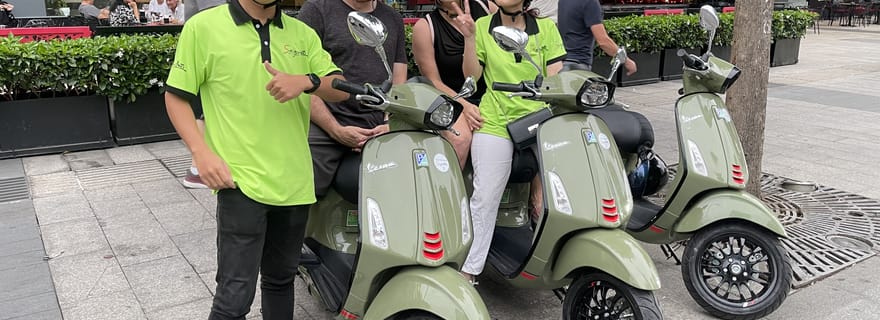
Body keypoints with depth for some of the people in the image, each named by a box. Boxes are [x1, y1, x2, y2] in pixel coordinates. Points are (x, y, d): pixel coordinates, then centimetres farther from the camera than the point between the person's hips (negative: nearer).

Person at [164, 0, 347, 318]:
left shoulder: (303, 33, 9)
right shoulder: (203, 27, -2)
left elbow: (342, 89, 6)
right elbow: (175, 96, 2)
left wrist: (307, 81, -15)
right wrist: (202, 153, -12)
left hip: (294, 182, 5)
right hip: (241, 181, -4)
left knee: (281, 279, 19)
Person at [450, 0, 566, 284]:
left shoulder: (546, 27, 8)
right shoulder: (482, 26, 9)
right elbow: (471, 75, 3)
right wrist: (469, 37, -10)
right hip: (495, 121, -1)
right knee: (484, 196, -7)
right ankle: (468, 271, 0)